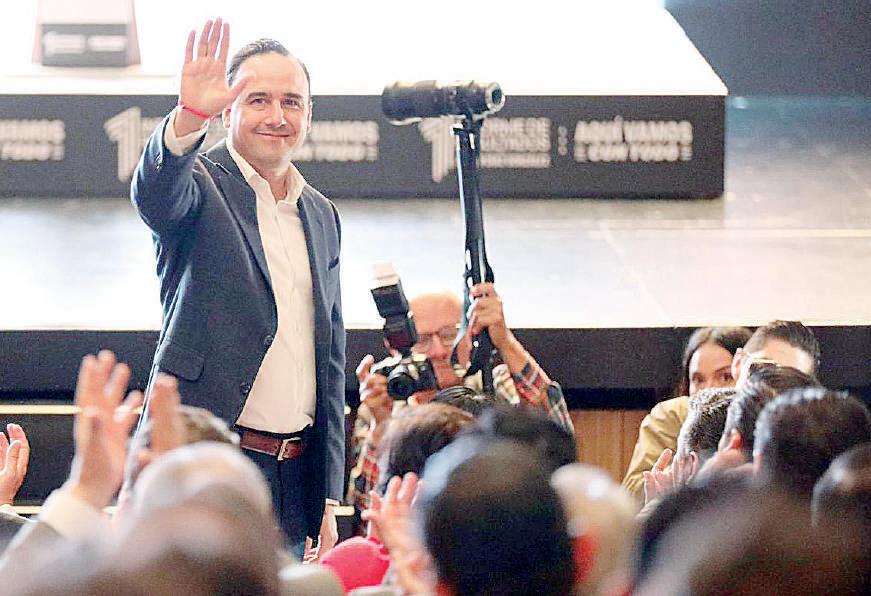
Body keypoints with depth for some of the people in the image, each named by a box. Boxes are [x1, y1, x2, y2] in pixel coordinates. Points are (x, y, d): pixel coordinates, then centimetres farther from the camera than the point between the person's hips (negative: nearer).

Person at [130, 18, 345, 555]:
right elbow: (155, 192, -26)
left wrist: (329, 497, 14)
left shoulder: (322, 217, 18)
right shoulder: (202, 187, 0)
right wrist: (189, 117, -46)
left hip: (295, 473, 6)